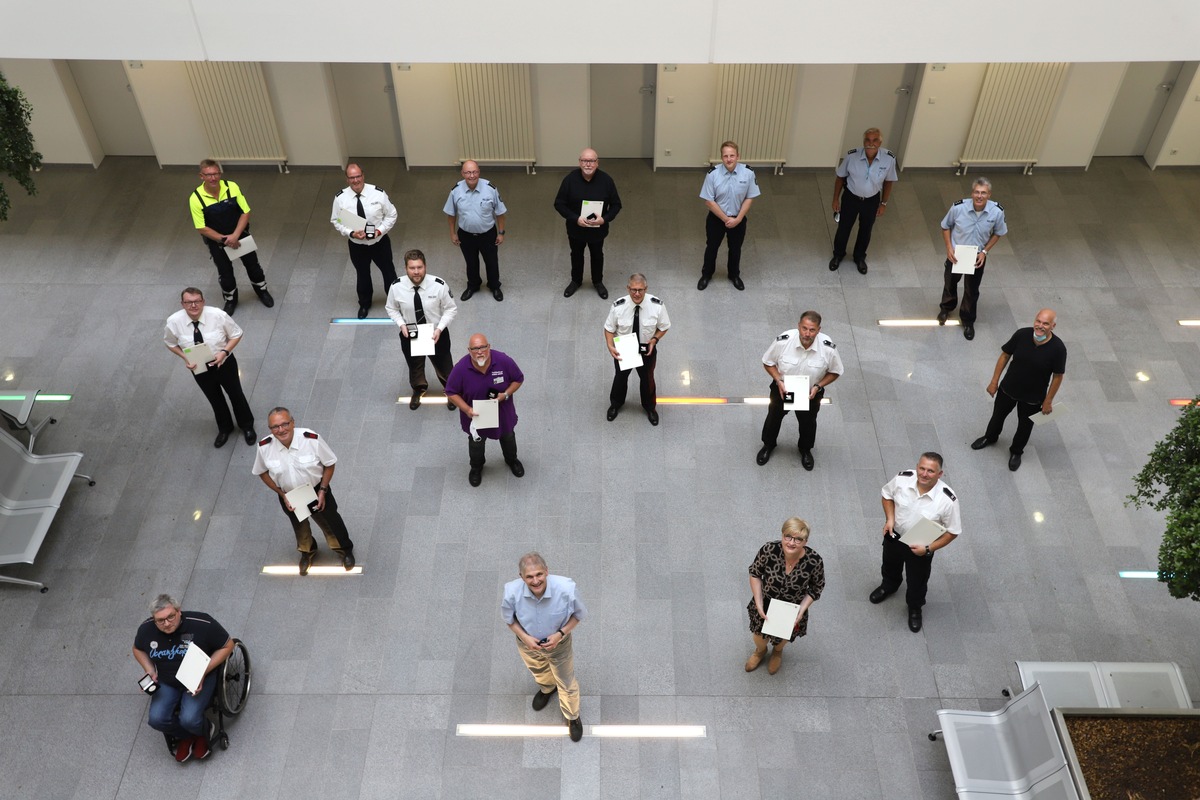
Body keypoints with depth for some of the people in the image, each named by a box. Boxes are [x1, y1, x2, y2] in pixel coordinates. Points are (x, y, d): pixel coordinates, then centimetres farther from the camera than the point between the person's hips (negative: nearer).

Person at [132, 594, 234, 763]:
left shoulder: (202, 624, -26)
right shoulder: (146, 630, -13)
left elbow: (227, 645, -13)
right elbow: (138, 649, 12)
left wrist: (203, 672, -22)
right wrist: (150, 671, -6)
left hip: (198, 679, -4)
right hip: (166, 682, 4)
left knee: (189, 719, -25)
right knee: (157, 719, -20)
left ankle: (205, 731, 13)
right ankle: (185, 736, 13)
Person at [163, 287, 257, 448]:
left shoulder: (218, 315, -27)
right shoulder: (174, 322, -21)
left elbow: (236, 334, -12)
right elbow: (170, 343, -2)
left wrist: (224, 352, -27)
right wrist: (185, 358, -18)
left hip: (224, 364, -2)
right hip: (199, 369, 2)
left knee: (236, 395, 20)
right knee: (215, 400, 24)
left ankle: (247, 426, 48)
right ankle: (224, 428, 52)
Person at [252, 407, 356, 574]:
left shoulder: (312, 440, -33)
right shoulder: (264, 448, -27)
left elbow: (329, 464, -16)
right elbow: (262, 472, -7)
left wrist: (323, 490, -16)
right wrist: (282, 495, -10)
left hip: (316, 491, -2)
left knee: (330, 522, 22)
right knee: (299, 526, 30)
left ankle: (345, 549, 54)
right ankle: (307, 552, 62)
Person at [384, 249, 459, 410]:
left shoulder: (439, 285, -27)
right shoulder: (396, 287, -21)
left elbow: (451, 309, -14)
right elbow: (391, 309, -3)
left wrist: (439, 328, -24)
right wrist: (401, 324, -18)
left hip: (436, 334, -1)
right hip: (409, 335, 1)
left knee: (443, 365, 24)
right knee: (414, 366, 28)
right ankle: (418, 389, 63)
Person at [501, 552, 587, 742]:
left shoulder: (566, 589, -39)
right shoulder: (512, 592, -35)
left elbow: (579, 613, -16)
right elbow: (508, 618, -11)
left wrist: (560, 634, -28)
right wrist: (524, 637, -24)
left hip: (558, 643, -1)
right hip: (528, 643, 2)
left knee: (567, 683, 22)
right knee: (539, 673, 34)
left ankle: (572, 717, 53)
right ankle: (547, 688, 71)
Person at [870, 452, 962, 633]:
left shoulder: (948, 500, -33)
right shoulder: (902, 479, -26)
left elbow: (953, 531, -19)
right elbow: (887, 494, -3)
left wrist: (928, 549, -24)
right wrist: (890, 519, -17)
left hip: (920, 547, -2)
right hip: (894, 536, 3)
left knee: (917, 580, 23)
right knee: (890, 566, 32)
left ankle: (915, 608, 54)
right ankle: (889, 586, 66)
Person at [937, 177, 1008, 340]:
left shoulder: (997, 212, -23)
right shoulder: (958, 207, -27)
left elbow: (998, 233, -4)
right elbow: (946, 226, -7)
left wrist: (984, 251, -14)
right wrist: (949, 247, -17)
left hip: (977, 257, 0)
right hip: (955, 254, 0)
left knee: (972, 290, 13)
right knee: (950, 282, 23)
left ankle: (968, 321, 37)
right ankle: (946, 308, 53)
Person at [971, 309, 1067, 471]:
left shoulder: (1058, 348, -27)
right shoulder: (1022, 334, -22)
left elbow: (1057, 376, -14)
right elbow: (1005, 355, -7)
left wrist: (1048, 401, -7)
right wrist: (994, 381, -4)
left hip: (1033, 397, -2)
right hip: (1008, 388, 2)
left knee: (1025, 425, 21)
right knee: (998, 415, 26)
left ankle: (1016, 451, 49)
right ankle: (990, 437, 56)